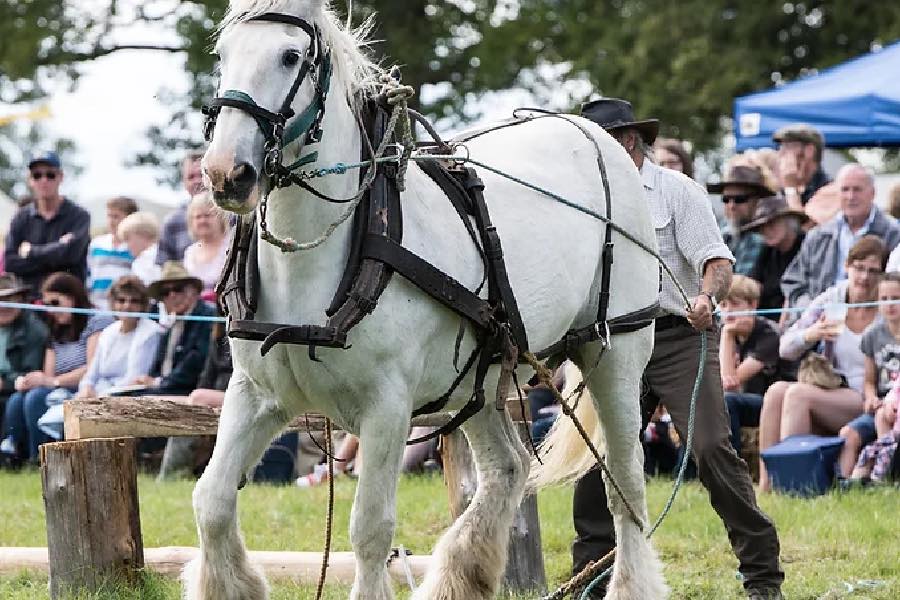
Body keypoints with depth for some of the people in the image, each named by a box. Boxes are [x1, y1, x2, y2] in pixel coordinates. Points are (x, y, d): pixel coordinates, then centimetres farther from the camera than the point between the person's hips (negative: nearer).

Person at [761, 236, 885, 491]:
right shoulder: (831, 300, 7)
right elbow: (785, 348, 7)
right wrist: (810, 335, -13)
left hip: (867, 405, -5)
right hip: (830, 392, 5)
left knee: (798, 393, -27)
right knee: (777, 390, -22)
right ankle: (765, 484, -25)